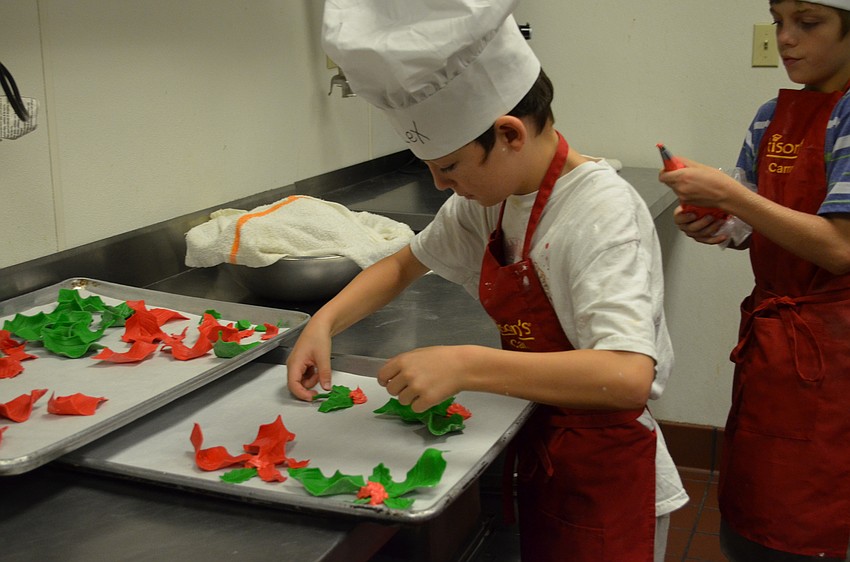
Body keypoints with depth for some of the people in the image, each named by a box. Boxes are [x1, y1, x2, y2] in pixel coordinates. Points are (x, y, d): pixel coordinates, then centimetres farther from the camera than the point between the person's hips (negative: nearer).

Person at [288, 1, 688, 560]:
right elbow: (403, 265, 12)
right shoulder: (489, 200, -3)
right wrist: (324, 322, -5)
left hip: (605, 477, -6)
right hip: (538, 451, 7)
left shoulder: (603, 211, -26)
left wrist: (464, 365, -41)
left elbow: (628, 378, -39)